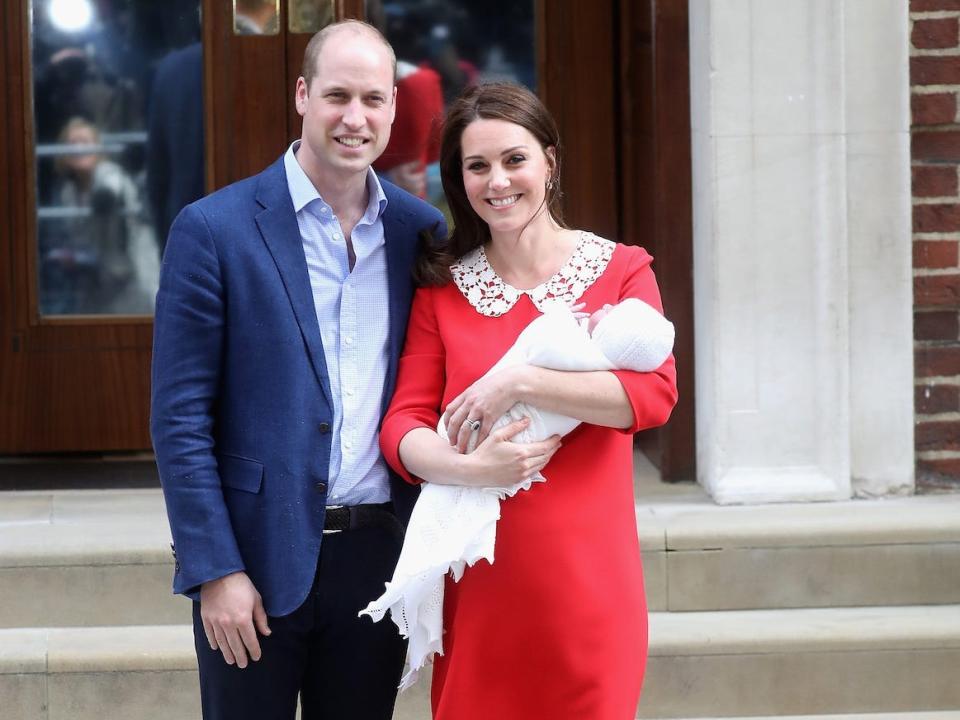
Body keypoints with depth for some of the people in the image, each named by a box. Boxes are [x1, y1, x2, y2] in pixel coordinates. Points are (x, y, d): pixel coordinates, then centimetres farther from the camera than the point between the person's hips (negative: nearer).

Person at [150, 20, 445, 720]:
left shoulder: (421, 230, 5)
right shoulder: (214, 229, -6)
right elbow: (179, 415, -7)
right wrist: (215, 571, -12)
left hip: (379, 557, 3)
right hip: (257, 559, -3)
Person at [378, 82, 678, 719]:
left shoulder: (620, 270, 2)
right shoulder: (441, 289, 7)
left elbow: (655, 393, -12)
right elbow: (403, 425, 0)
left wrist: (520, 383, -18)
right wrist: (467, 468, -20)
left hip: (586, 574, -1)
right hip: (481, 579, 1)